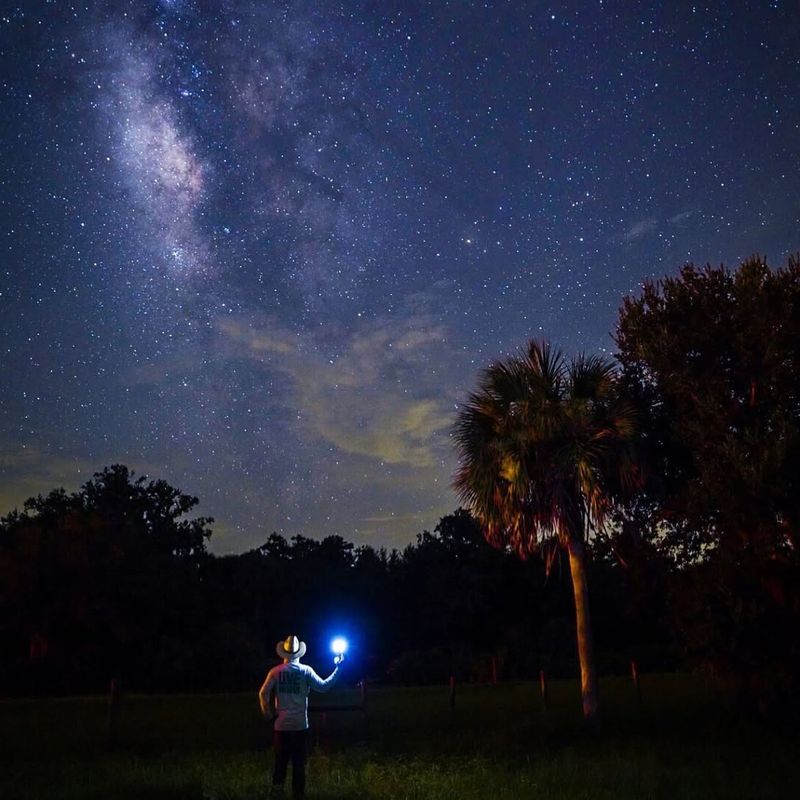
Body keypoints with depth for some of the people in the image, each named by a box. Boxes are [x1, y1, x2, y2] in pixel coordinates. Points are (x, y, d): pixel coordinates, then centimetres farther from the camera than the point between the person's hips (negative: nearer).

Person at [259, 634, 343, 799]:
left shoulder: (275, 671, -4)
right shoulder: (306, 670, -6)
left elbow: (263, 693, -10)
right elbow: (323, 686, -3)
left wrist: (266, 712, 5)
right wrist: (337, 668, 5)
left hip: (281, 725, 1)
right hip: (300, 725, -1)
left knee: (281, 761, 14)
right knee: (299, 762, 9)